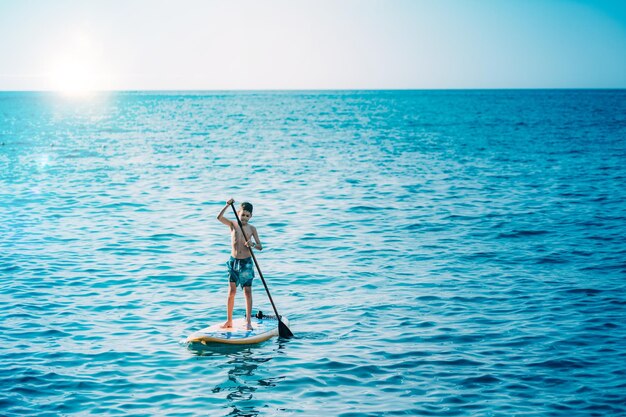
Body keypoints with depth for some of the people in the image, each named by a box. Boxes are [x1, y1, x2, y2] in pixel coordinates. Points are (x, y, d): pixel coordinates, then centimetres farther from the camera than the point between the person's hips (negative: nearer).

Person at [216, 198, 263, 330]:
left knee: (247, 292, 1)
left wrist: (253, 244, -23)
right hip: (234, 261, 0)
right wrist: (227, 205, -27)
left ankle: (248, 321, 5)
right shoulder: (232, 224, 1)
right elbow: (219, 217, -16)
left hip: (247, 262, 0)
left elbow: (260, 247, -2)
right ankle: (229, 320, 6)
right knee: (231, 291, -1)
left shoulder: (252, 229, 0)